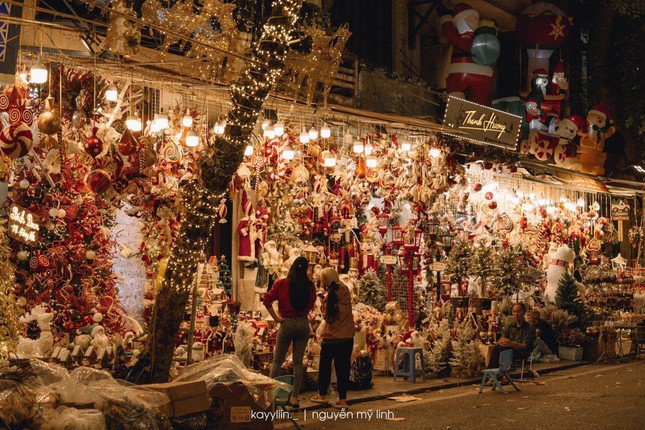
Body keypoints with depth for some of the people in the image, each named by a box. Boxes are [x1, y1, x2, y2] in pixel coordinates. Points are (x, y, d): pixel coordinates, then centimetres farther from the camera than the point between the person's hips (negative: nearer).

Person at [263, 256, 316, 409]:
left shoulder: (282, 284, -7)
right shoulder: (309, 285, -2)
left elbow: (267, 300, -13)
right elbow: (311, 304, 9)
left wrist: (277, 318, -9)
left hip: (287, 324, -2)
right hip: (303, 324, 2)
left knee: (277, 360, 9)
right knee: (298, 362, 8)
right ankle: (294, 398, 8)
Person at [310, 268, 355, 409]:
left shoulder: (327, 299, -13)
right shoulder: (345, 292, -8)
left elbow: (326, 317, -2)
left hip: (330, 338, -2)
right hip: (347, 338, 2)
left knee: (325, 366, 15)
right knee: (343, 367, 5)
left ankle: (322, 395, 25)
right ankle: (342, 400, 5)